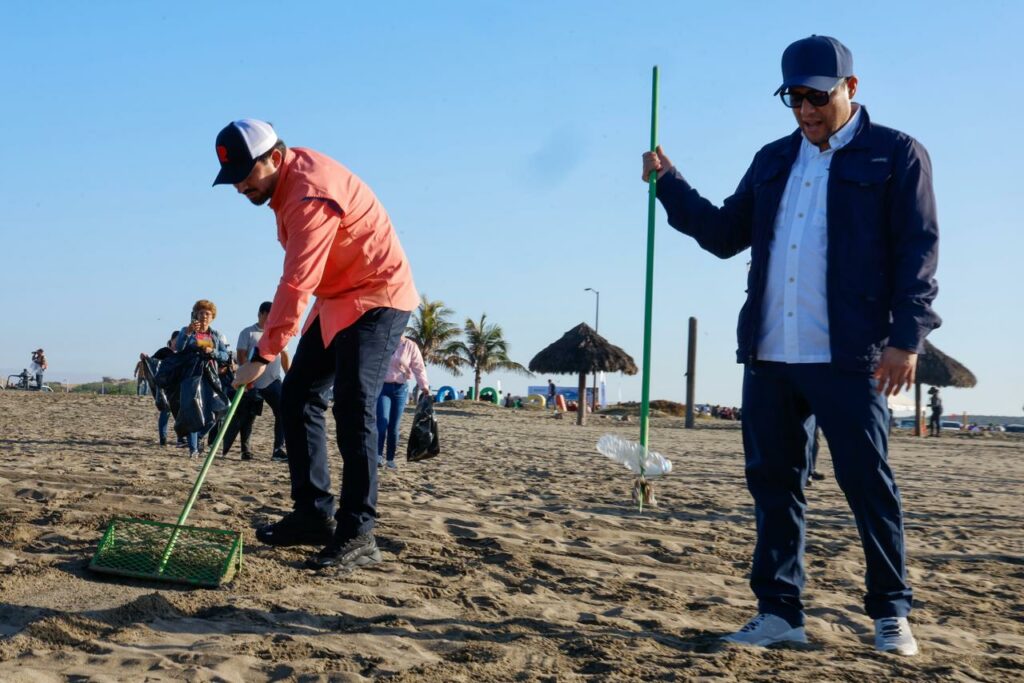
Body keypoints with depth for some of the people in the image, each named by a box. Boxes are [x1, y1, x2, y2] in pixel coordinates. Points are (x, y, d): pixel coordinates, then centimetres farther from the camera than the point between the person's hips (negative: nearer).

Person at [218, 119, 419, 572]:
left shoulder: (310, 193, -26)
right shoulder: (287, 180, 5)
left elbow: (297, 285, -30)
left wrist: (263, 356, -28)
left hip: (377, 298, -10)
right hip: (337, 300, 10)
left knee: (352, 407, -17)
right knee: (298, 396, 6)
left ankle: (357, 535, -13)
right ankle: (314, 514, 12)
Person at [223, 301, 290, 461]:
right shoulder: (248, 333, 1)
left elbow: (284, 356, 16)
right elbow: (241, 356, -5)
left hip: (274, 382, 3)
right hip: (253, 384, -3)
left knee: (283, 414, -8)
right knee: (247, 417, 4)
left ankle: (278, 450, -6)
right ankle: (245, 449, 16)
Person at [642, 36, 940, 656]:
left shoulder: (896, 155, 0)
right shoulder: (773, 160, 17)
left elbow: (919, 251, -6)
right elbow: (726, 235, 18)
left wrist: (906, 337, -16)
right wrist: (671, 184, 8)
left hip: (849, 356, -6)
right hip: (768, 354, 6)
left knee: (868, 483, 1)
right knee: (773, 483, 8)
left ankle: (892, 614, 15)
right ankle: (780, 613, 16)